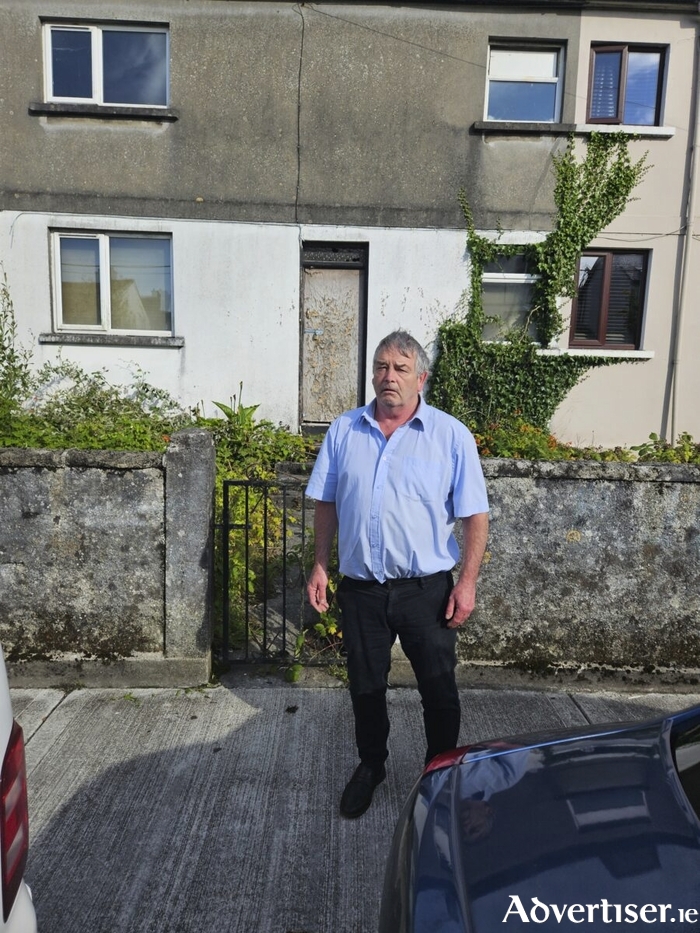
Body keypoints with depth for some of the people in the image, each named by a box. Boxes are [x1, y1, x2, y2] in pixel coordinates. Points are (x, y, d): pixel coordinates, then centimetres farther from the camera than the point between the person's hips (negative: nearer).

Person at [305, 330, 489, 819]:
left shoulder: (451, 435, -6)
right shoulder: (344, 431, 3)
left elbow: (475, 515, -5)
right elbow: (326, 504, 8)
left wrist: (467, 581, -10)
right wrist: (320, 566, 5)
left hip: (426, 589, -2)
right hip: (361, 588, 3)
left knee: (439, 689, 11)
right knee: (365, 686, 18)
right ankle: (371, 766, 42)